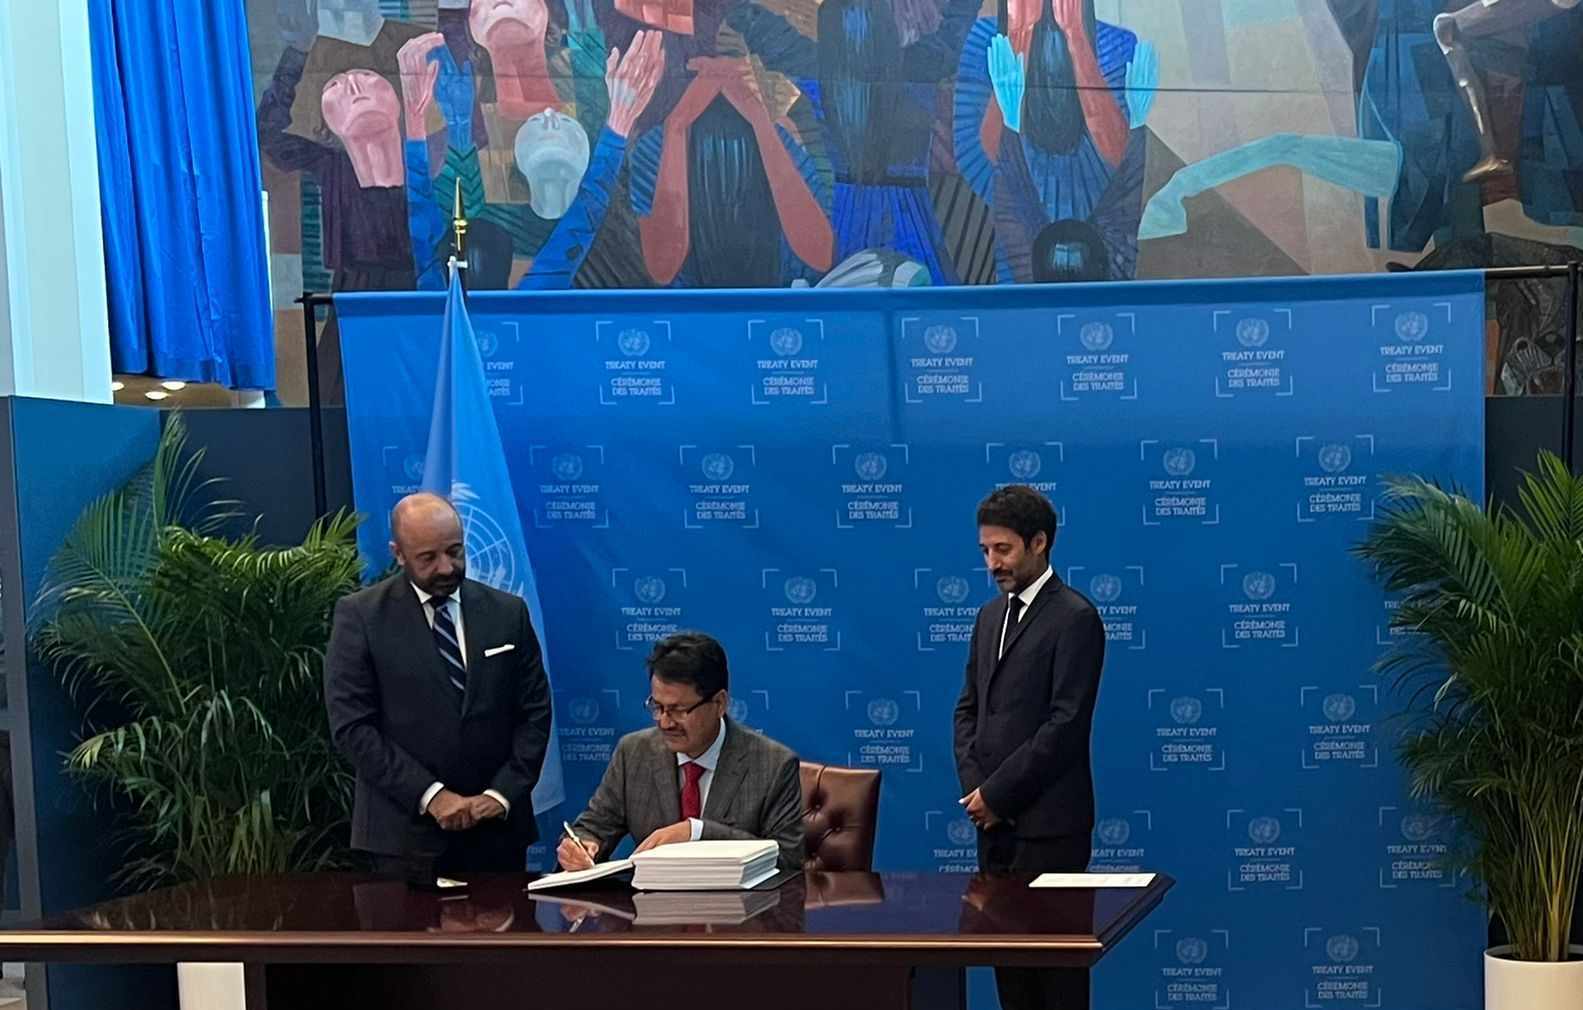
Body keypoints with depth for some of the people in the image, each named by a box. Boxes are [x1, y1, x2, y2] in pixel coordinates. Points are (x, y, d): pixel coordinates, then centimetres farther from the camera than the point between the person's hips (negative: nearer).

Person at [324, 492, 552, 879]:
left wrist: (502, 794, -6)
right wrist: (430, 795, -14)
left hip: (498, 830, 3)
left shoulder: (508, 612, 7)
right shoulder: (360, 616, -2)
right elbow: (352, 726, -8)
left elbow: (534, 713, 7)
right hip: (406, 833, -3)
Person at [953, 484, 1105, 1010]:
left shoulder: (1075, 617, -10)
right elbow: (969, 707, 17)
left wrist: (997, 793, -14)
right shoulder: (991, 615, 15)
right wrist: (974, 786, 0)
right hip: (994, 819, 7)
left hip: (1047, 822, -7)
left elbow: (1066, 724, -16)